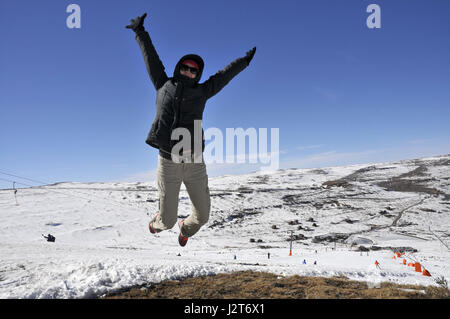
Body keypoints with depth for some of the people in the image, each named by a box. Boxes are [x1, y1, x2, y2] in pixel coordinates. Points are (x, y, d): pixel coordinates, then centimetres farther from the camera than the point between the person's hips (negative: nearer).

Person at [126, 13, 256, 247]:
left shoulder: (201, 92, 12)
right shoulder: (163, 85, 10)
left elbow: (223, 76, 22)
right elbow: (150, 57, 19)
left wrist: (244, 61, 32)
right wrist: (140, 32, 28)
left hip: (194, 164, 2)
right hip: (168, 163, -2)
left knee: (202, 215, 8)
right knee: (168, 220, 2)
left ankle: (186, 228, 46)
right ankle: (158, 222, 43)